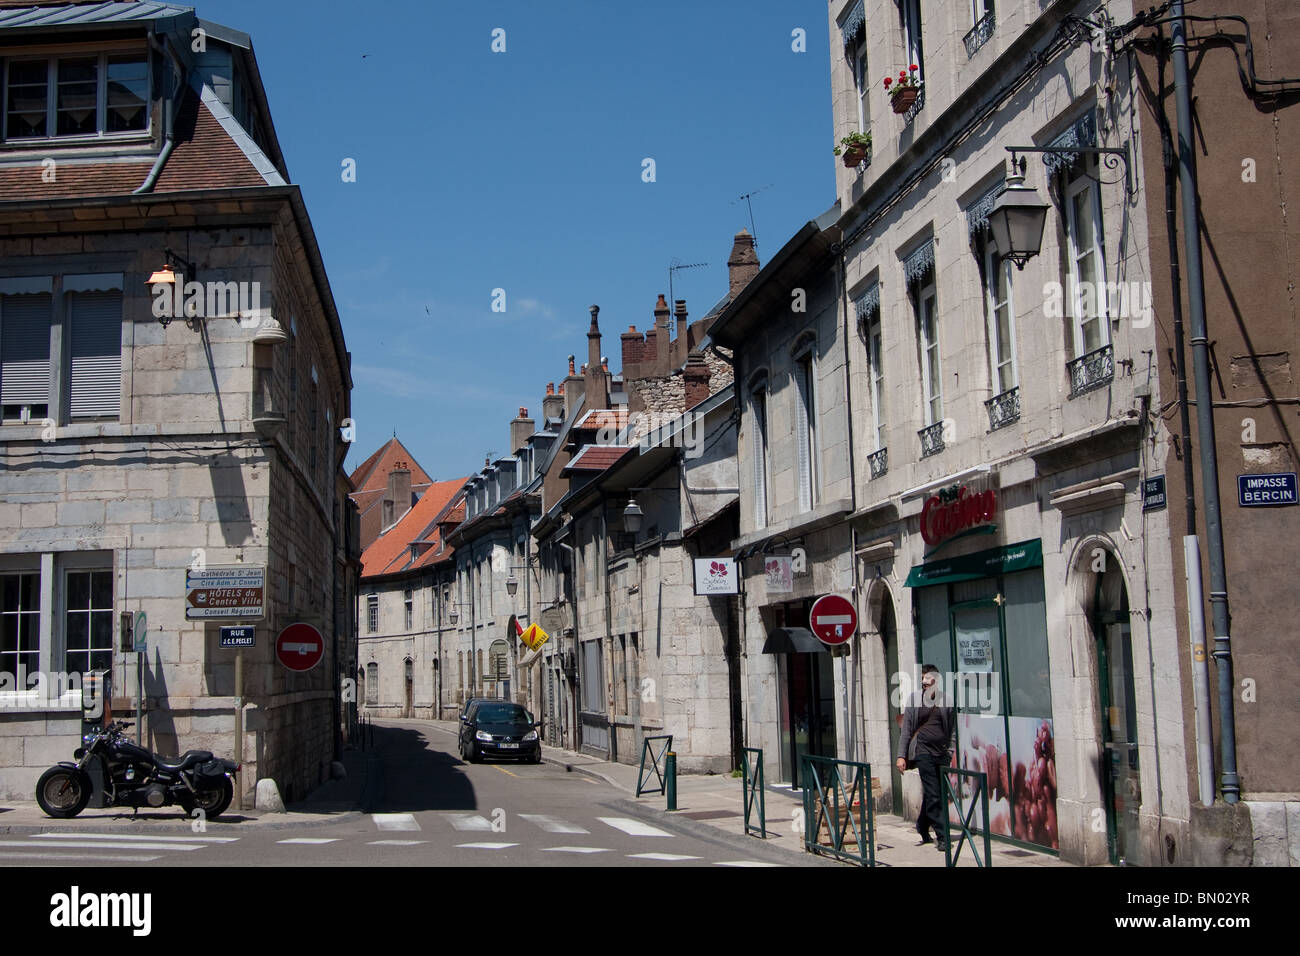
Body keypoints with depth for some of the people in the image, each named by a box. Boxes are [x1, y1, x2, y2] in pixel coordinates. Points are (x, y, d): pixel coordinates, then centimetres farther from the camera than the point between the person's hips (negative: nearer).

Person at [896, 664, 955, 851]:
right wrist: (901, 755, -1)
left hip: (942, 753, 2)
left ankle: (923, 831, 27)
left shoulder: (946, 700, 5)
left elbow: (953, 727, 11)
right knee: (933, 795, -8)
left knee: (931, 795, 9)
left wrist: (951, 751, 2)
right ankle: (942, 837, -5)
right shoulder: (915, 699, 4)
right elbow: (906, 729, 5)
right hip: (924, 751, -2)